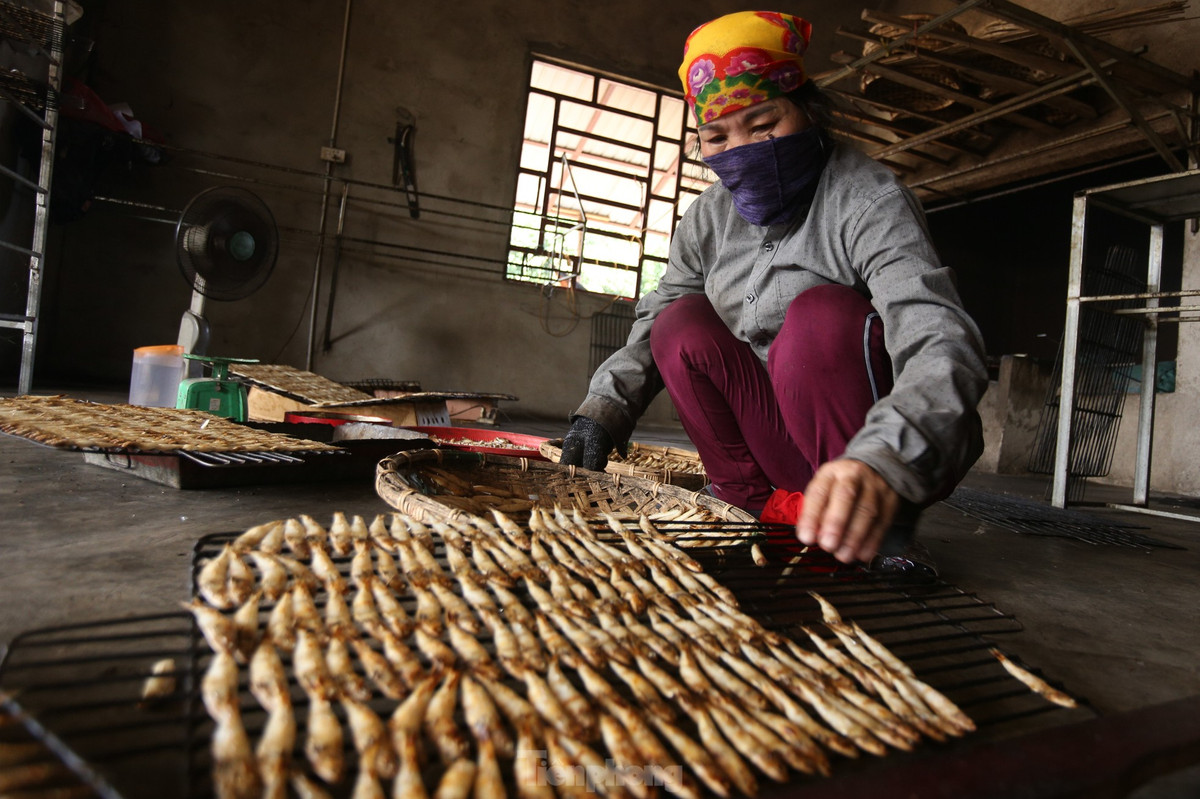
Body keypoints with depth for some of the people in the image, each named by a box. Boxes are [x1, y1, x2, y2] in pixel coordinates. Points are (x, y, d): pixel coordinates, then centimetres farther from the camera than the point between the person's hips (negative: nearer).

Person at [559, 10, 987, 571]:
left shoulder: (868, 201, -15)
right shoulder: (709, 219, 3)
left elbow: (940, 340, -30)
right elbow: (652, 328, 5)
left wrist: (882, 462, -50)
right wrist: (602, 411, -15)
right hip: (781, 454, 5)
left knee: (821, 315, -29)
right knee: (684, 324, -11)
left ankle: (880, 527, -17)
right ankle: (762, 509, -7)